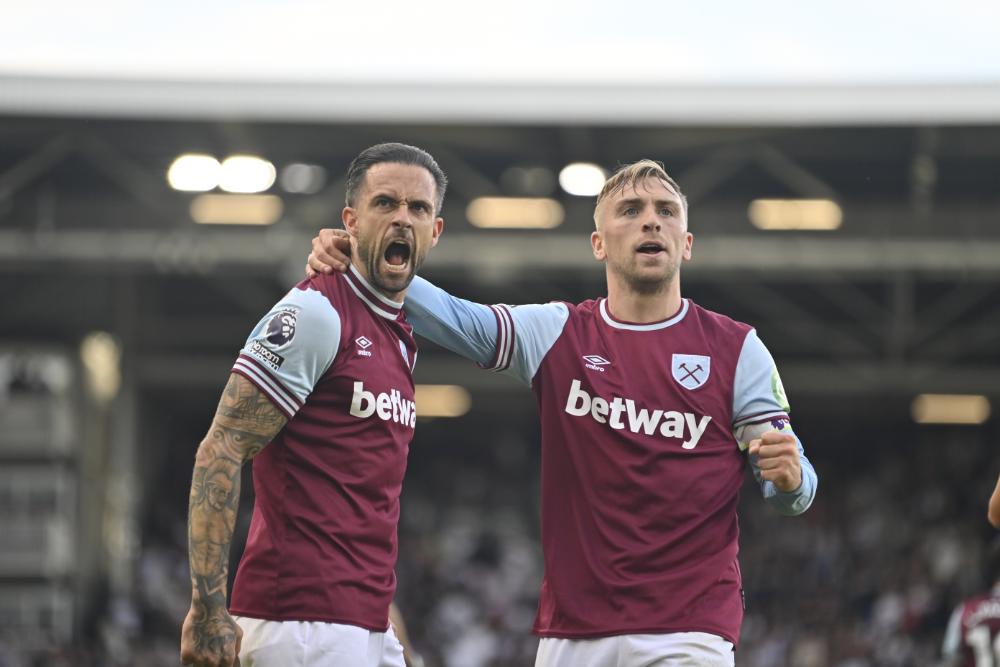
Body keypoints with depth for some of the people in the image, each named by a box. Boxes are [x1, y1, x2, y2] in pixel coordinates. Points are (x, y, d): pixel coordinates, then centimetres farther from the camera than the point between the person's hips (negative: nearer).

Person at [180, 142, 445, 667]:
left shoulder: (402, 338, 19)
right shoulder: (313, 313, -9)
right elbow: (220, 452, -14)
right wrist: (208, 609, -20)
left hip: (368, 625, 9)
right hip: (303, 620, -9)